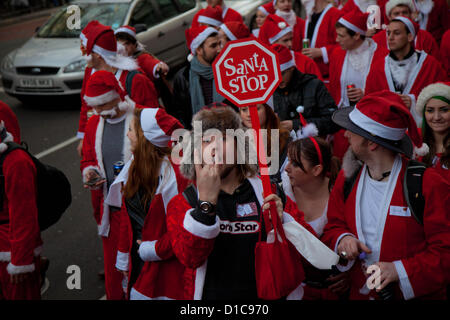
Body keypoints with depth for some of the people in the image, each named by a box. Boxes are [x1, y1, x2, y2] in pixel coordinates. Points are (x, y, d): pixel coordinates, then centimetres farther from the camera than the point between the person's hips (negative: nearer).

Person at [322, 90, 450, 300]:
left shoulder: (428, 184, -10)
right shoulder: (346, 179, 6)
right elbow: (333, 228, 15)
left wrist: (399, 270, -19)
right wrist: (342, 238, -7)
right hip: (359, 294, 5)